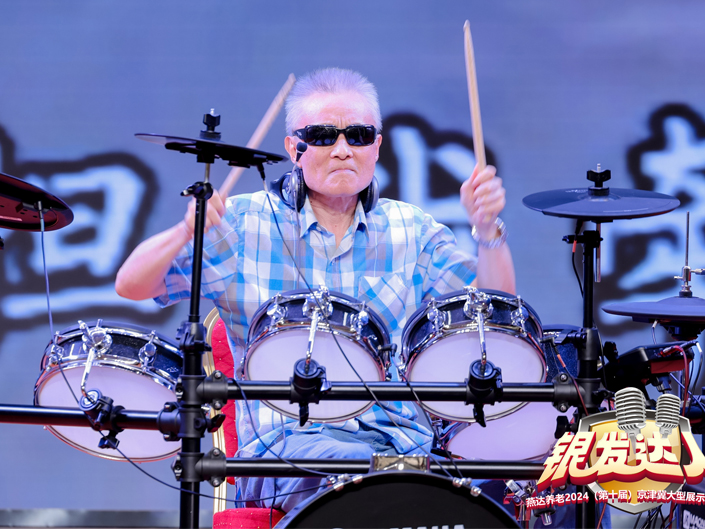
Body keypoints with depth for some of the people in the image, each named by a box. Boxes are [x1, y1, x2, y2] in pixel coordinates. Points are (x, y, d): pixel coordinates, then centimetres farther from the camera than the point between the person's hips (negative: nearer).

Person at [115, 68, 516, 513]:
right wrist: (186, 232, -18)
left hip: (401, 437, 3)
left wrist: (488, 230, -13)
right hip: (286, 439, -3)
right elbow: (132, 286, 2)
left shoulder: (413, 231, 14)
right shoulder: (245, 223, 7)